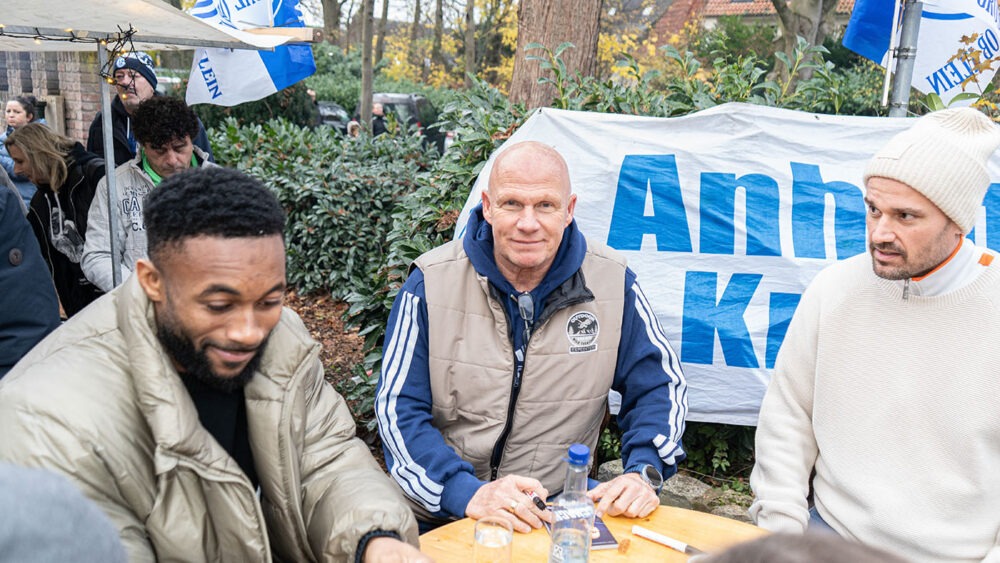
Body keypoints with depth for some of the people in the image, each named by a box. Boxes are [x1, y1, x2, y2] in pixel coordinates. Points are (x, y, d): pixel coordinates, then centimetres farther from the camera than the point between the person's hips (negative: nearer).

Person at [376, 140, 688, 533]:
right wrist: (469, 493, -23)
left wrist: (643, 472, -10)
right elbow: (398, 410, -9)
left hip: (558, 507, 1)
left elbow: (658, 385, 8)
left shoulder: (612, 281, -1)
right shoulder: (431, 283, -7)